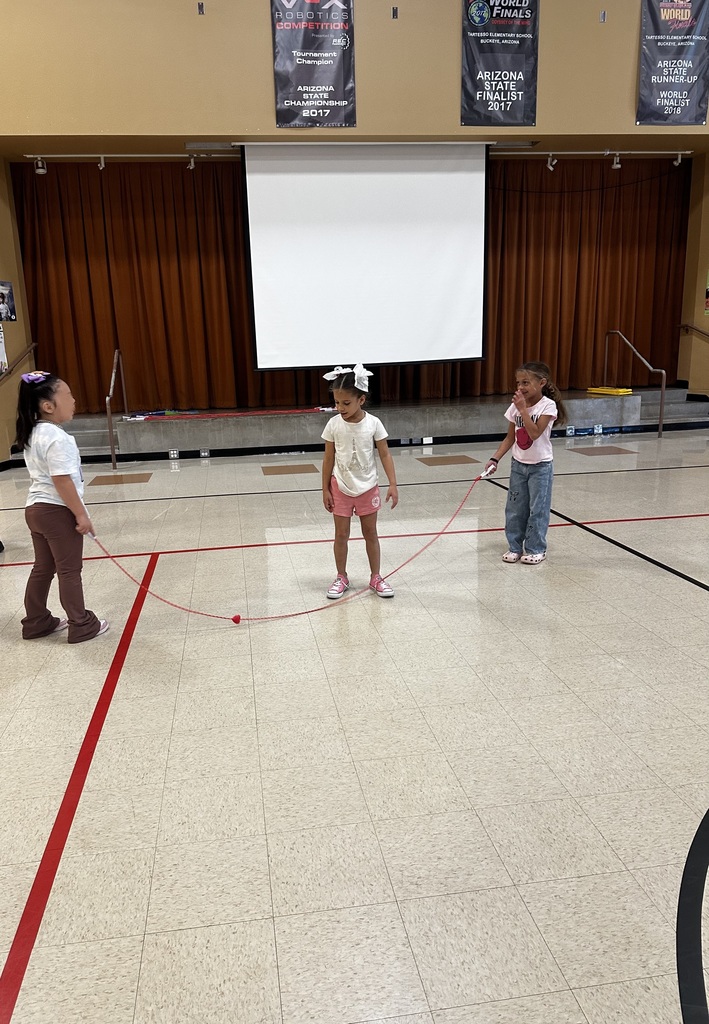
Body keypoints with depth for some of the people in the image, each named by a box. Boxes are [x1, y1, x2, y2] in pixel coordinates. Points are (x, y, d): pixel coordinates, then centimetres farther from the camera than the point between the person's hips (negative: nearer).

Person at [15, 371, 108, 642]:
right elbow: (62, 481, -25)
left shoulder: (32, 434, 8)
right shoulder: (57, 439, -22)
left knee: (43, 568, 18)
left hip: (36, 508, 9)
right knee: (69, 570, 3)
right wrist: (81, 515, -18)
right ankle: (81, 626, 14)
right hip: (58, 511, -9)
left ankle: (36, 622, 29)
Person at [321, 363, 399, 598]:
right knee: (341, 534, 7)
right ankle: (341, 578, 22)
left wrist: (393, 485, -12)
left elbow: (385, 455, -6)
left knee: (370, 533, 12)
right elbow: (329, 459, -2)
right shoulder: (333, 425, -10)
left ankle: (376, 577, 24)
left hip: (367, 487, 0)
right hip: (341, 488, 0)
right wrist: (325, 490, -1)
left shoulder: (373, 423, -11)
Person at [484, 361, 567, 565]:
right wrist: (495, 458, -3)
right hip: (518, 464, 5)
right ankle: (515, 546, 20)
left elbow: (535, 433, -26)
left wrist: (523, 409, -28)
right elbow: (510, 437, 5)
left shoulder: (547, 406, -15)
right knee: (514, 508, 8)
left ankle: (536, 549, 14)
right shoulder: (516, 406, 0)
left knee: (537, 509, 3)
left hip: (540, 466, -5)